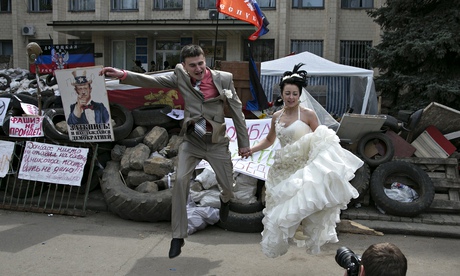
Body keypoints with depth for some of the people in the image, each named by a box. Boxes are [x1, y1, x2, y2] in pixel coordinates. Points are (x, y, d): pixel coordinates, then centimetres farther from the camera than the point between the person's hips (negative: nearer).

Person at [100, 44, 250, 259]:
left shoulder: (224, 79, -11)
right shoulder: (180, 76, -7)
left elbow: (236, 110, -5)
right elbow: (152, 80, -15)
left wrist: (243, 142, -2)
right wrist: (123, 75, -31)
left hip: (217, 143, 0)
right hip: (191, 141, 0)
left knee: (228, 186, 8)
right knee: (180, 180, -18)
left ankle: (224, 200, 51)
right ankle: (178, 236, -3)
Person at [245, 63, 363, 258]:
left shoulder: (308, 114, -7)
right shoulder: (276, 116, 8)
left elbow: (321, 140, -2)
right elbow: (269, 140, 22)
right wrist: (252, 149, 10)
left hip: (306, 166, -5)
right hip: (285, 169, 5)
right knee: (284, 208, 10)